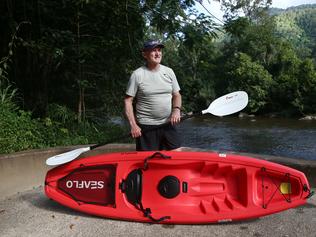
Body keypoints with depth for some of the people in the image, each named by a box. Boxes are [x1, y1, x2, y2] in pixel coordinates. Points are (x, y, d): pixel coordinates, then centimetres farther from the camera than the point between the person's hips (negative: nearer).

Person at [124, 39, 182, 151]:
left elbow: (176, 95, 12)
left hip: (168, 124, 4)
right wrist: (133, 125, -13)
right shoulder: (137, 74, -7)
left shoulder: (169, 71, 5)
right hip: (146, 126, -3)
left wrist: (176, 109, -8)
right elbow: (128, 101, -6)